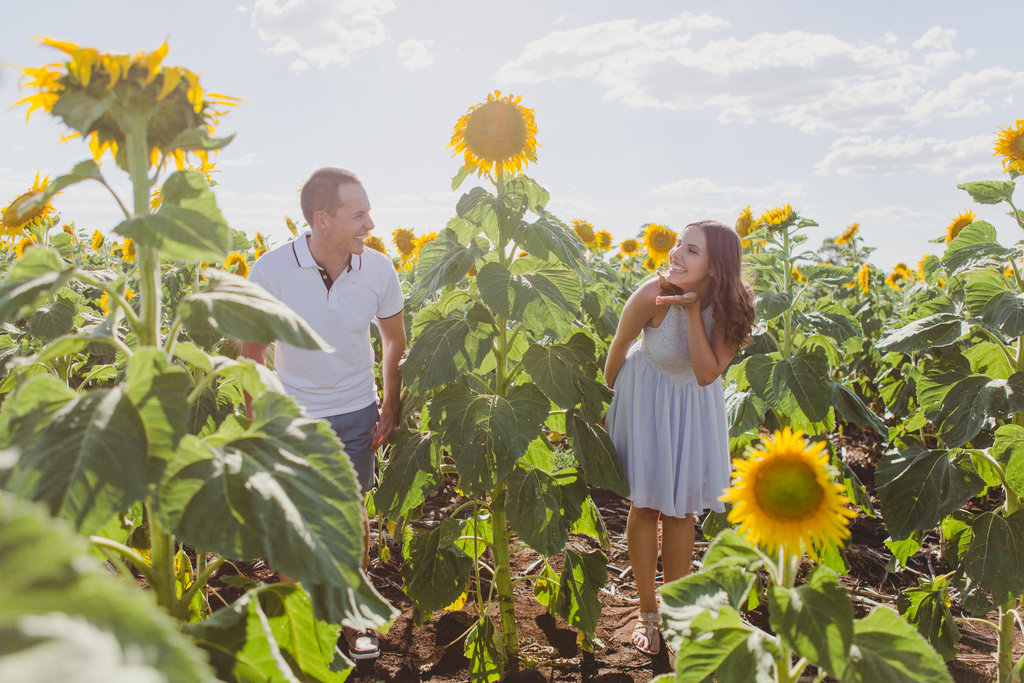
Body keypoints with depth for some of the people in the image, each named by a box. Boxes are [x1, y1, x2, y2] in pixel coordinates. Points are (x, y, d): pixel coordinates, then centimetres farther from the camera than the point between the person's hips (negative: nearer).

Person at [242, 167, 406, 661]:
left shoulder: (378, 269, -13)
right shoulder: (271, 271, -20)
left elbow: (394, 341, 4)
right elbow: (252, 352, -5)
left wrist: (390, 409, 3)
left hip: (356, 415, 2)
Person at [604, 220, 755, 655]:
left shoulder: (730, 309, -23)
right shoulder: (652, 296, -31)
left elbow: (706, 374, -31)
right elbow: (618, 349, -13)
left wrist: (693, 309, -37)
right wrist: (608, 399, 2)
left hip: (694, 402, 2)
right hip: (645, 394, -2)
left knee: (681, 508, 9)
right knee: (646, 504, 4)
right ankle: (648, 613, 22)